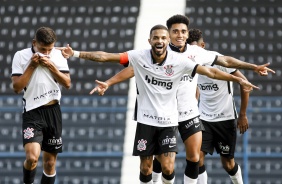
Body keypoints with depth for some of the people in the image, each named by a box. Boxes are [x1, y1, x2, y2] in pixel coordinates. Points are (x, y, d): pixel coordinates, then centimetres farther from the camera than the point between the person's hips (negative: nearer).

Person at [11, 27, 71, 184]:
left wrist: (51, 66, -13)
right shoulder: (21, 56, -5)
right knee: (32, 157, -22)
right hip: (32, 113, -3)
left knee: (50, 162, 8)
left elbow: (67, 83, 0)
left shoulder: (58, 55, 3)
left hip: (53, 112, 3)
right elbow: (17, 87, -9)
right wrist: (32, 66, -16)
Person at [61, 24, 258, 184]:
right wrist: (77, 54, -11)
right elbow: (105, 56, -7)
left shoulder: (179, 61, -11)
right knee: (146, 168, 6)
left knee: (168, 168, -9)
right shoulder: (139, 57, -9)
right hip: (146, 120, 1)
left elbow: (210, 72, -10)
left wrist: (238, 79, -14)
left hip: (169, 121, -1)